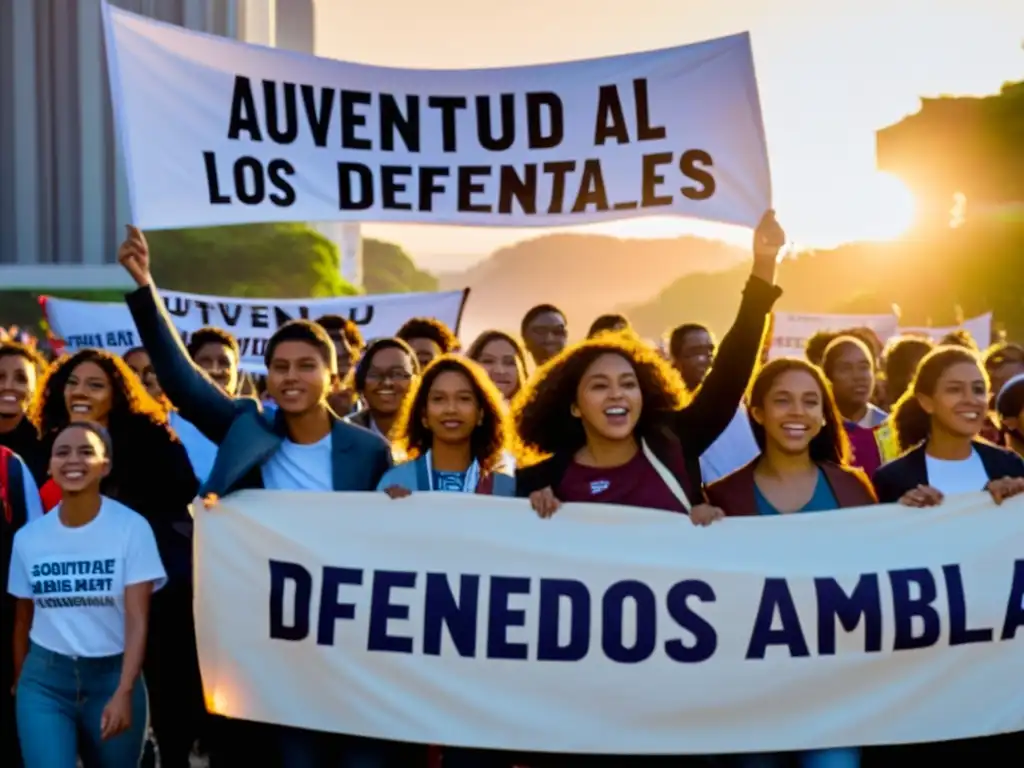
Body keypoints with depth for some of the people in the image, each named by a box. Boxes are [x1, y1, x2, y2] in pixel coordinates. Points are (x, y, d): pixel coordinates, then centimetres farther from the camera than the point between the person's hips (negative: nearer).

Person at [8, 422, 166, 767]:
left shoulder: (132, 527, -10)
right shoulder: (28, 536, 0)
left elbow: (137, 620, -14)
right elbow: (23, 620, 11)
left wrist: (124, 692, -23)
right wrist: (19, 683, 16)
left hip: (112, 675, -1)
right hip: (44, 678, 1)